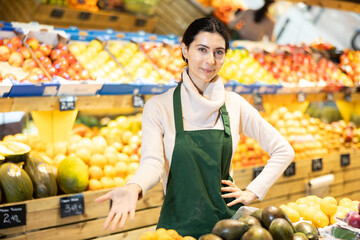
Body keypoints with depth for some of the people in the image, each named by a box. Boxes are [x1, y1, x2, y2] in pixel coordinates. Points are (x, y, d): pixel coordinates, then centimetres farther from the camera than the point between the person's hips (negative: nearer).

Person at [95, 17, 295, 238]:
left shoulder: (234, 104, 2)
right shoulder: (159, 106, -4)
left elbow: (284, 151, 8)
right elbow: (152, 162, -15)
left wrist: (253, 191, 1)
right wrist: (134, 187, -35)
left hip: (228, 220, 2)